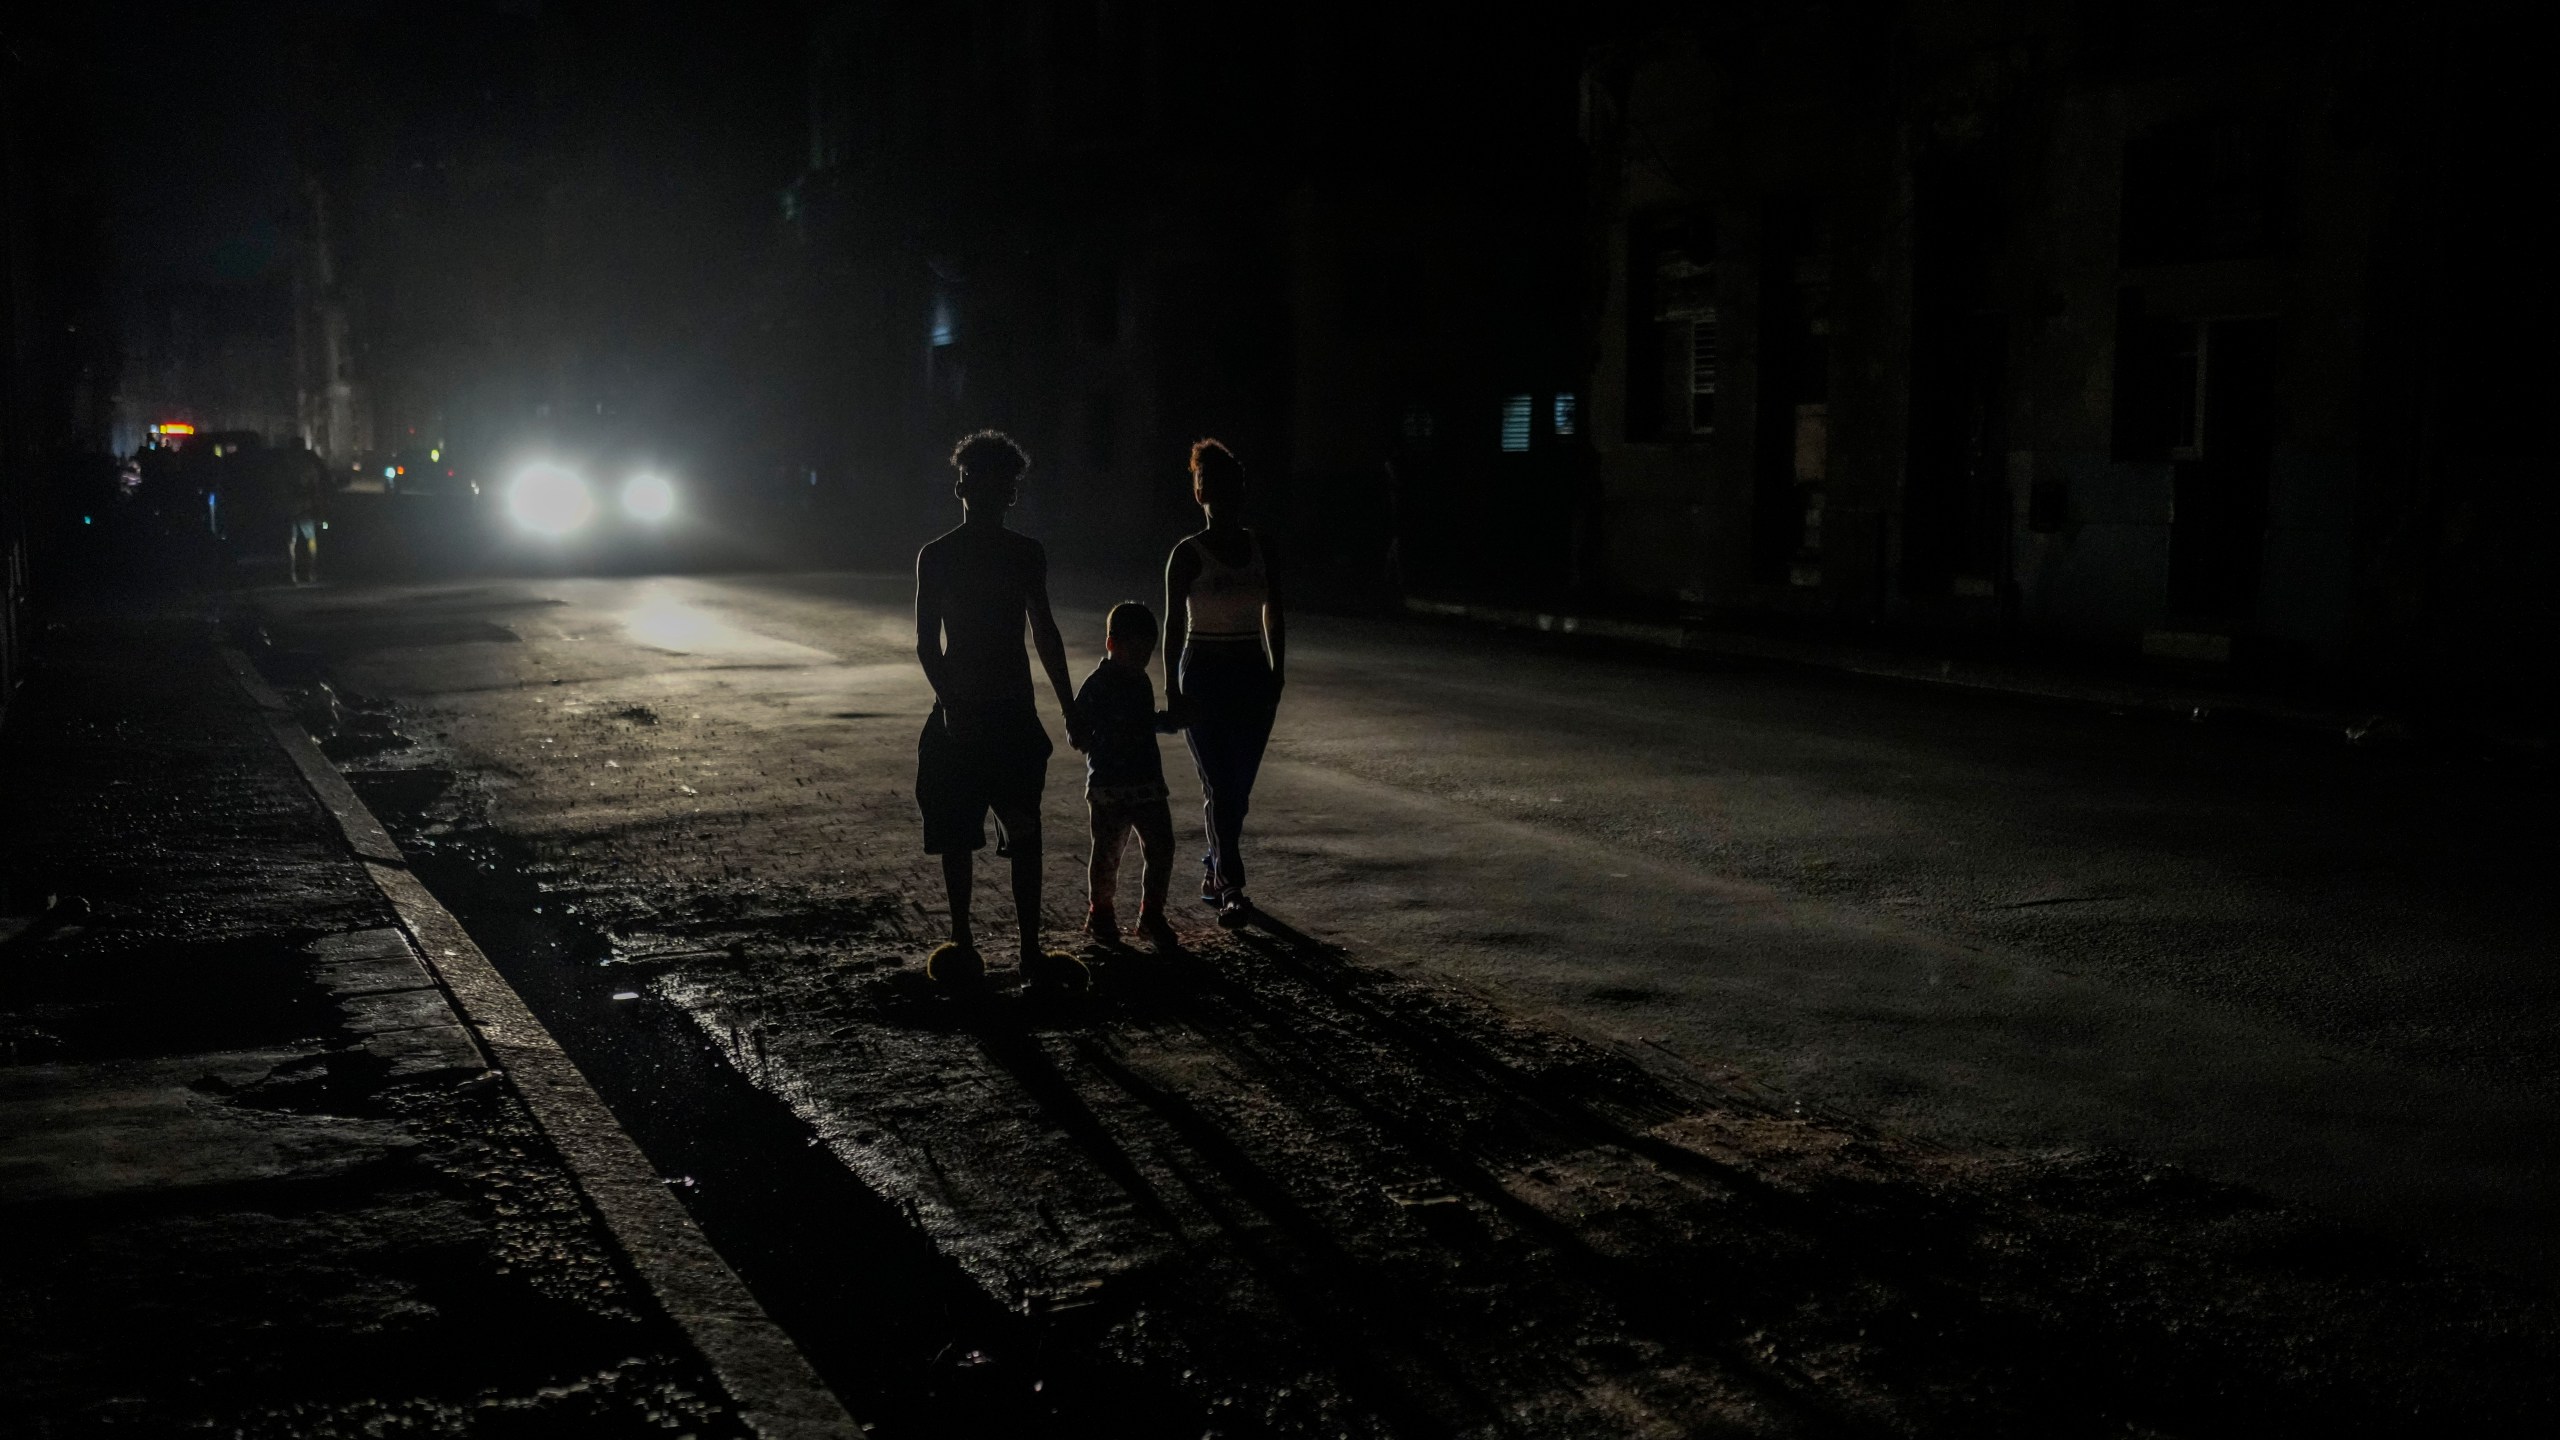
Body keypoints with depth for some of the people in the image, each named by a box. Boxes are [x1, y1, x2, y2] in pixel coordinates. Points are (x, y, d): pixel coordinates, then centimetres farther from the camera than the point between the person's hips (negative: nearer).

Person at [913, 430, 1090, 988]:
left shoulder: (1026, 555, 5)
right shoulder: (936, 557, -1)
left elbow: (1045, 633, 11)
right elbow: (927, 642, -5)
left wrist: (1069, 709, 9)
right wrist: (949, 700, -19)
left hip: (1014, 712, 2)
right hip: (959, 711, -2)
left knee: (1025, 834, -2)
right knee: (956, 835, 4)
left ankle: (1031, 950, 2)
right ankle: (962, 942, 15)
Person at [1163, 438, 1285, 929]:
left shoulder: (1261, 549, 6)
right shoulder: (1187, 555, -6)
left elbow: (1274, 616, 13)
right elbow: (1174, 625, -6)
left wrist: (1277, 674, 9)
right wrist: (1172, 690, -9)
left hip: (1252, 676, 4)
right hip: (1204, 675, -4)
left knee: (1238, 786, 8)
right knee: (1221, 784, -9)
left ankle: (1215, 868, 27)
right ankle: (1231, 888, -9)